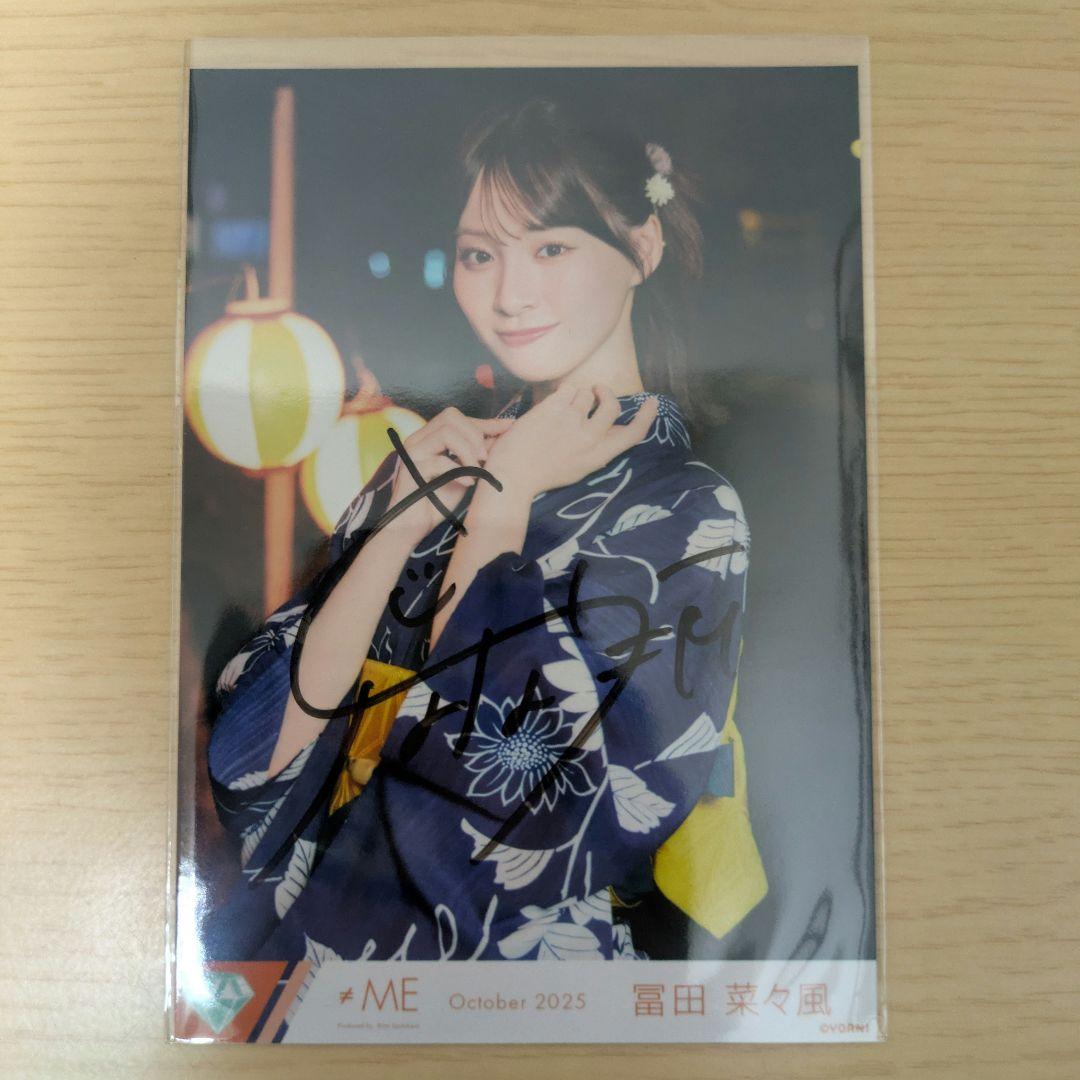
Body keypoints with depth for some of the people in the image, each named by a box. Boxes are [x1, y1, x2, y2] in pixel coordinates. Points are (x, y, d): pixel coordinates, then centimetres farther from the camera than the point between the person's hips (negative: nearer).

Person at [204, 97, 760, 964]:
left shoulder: (688, 520, -9)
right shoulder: (443, 455, 4)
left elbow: (493, 817, -16)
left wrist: (497, 508, -12)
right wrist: (399, 529, -14)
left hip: (484, 949, -4)